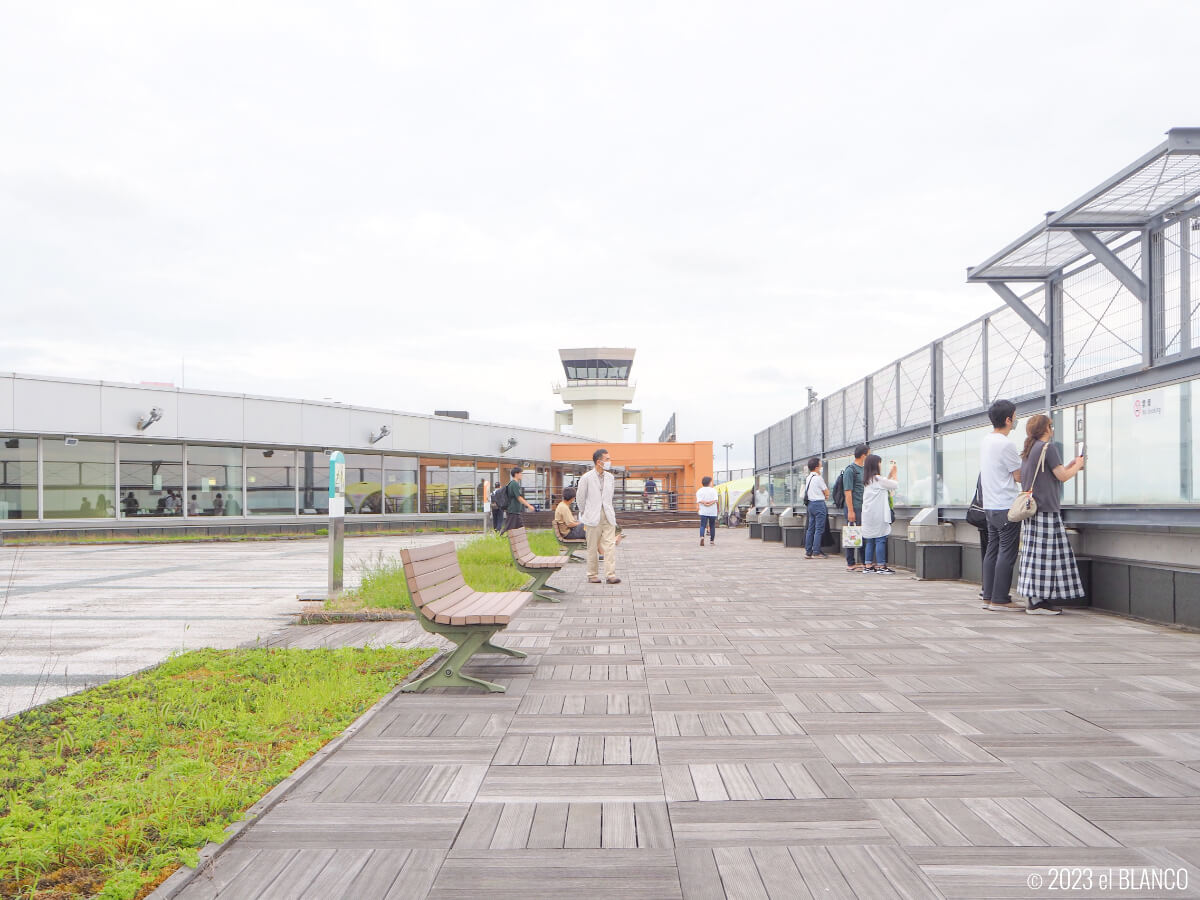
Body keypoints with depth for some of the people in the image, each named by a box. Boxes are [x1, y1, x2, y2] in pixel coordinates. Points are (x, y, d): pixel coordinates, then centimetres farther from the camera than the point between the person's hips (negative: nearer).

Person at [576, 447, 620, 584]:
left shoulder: (610, 477, 9)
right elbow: (580, 498, 2)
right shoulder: (586, 478, -7)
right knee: (592, 547, 3)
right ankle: (592, 575, 14)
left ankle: (610, 575, -8)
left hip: (608, 517, 4)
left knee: (610, 546, -6)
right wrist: (585, 514, 11)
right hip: (593, 519, -4)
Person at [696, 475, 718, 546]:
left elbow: (699, 501, -9)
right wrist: (710, 503, -13)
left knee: (702, 525, -2)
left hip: (703, 512, 1)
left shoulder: (699, 491, 5)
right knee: (712, 526, 10)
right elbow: (716, 500, -11)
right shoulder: (713, 490, 2)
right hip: (712, 511, -1)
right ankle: (712, 541, 14)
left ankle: (702, 536, -28)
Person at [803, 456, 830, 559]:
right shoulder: (818, 478, -12)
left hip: (811, 503, 8)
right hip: (819, 504, -8)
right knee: (819, 529, -6)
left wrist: (822, 496, 11)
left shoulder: (808, 478, 12)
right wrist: (825, 496, 18)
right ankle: (816, 552, -8)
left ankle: (808, 552, 12)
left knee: (810, 528, 10)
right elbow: (827, 492, -3)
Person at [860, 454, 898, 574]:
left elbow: (885, 484, 19)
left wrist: (890, 473, 21)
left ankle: (868, 566, 10)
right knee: (880, 540, -3)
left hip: (868, 515, 8)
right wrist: (894, 472, 11)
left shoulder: (867, 480, 12)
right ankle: (881, 566, -1)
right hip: (878, 515, -8)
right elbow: (895, 485, -2)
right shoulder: (878, 479, -12)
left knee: (869, 541, 9)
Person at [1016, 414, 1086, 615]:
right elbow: (1062, 476, -10)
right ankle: (1039, 601, -6)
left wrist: (1070, 466, 24)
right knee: (1047, 554, -6)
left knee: (1035, 554, 8)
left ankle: (1034, 599, 9)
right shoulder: (1048, 447, -9)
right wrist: (1077, 465, 9)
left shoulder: (1028, 450, 17)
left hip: (1030, 508, 9)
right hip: (1046, 510, -9)